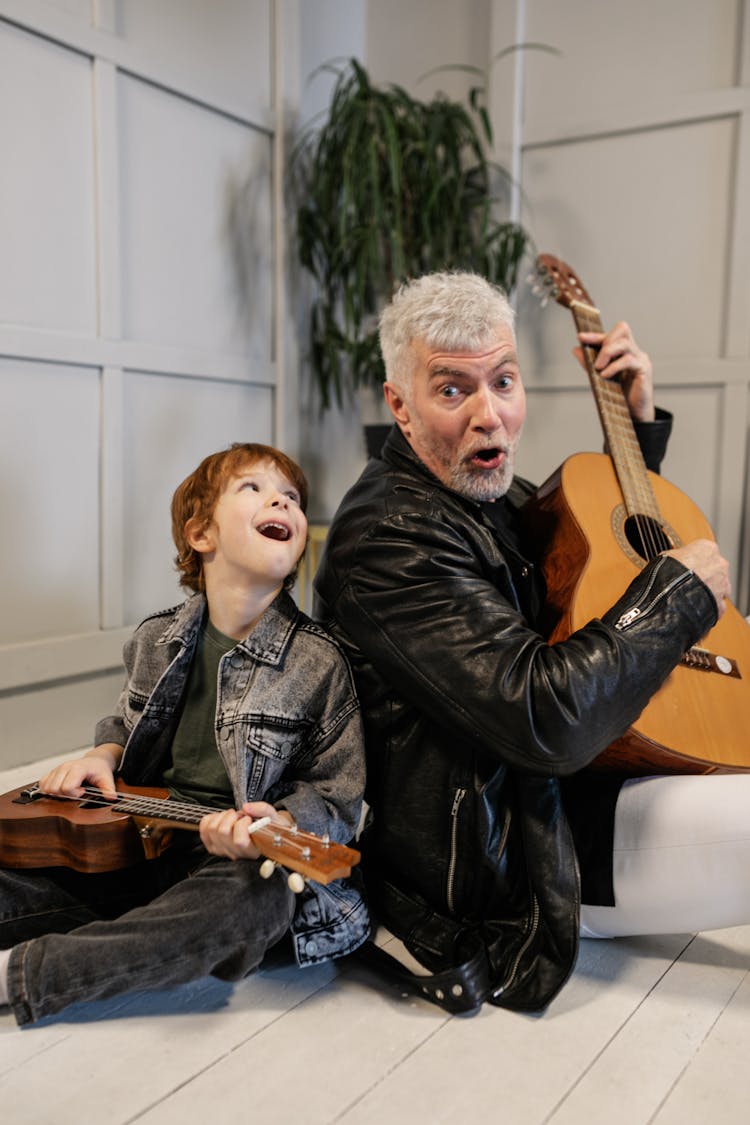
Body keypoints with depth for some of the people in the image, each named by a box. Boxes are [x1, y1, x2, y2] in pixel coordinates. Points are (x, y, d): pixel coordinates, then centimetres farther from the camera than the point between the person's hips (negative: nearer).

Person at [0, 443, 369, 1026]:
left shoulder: (319, 663, -8)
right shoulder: (156, 640, 5)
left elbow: (337, 799, -6)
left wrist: (279, 824, -26)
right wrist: (103, 756, 1)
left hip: (235, 861, -2)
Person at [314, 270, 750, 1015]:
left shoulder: (485, 492, 7)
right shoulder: (389, 539, -24)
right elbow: (550, 720, -30)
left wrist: (639, 423, 12)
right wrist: (680, 589, -17)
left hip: (542, 792, 10)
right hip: (500, 867, -10)